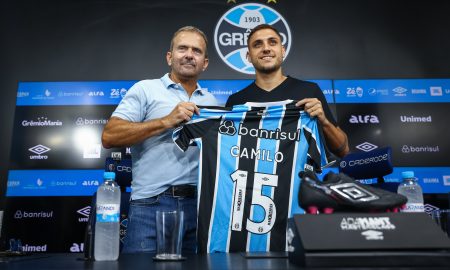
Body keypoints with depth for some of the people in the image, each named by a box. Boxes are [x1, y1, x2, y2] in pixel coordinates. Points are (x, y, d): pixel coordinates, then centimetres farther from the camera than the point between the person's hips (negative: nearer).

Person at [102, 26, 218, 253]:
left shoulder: (211, 101, 18)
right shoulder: (145, 89, 3)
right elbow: (109, 137, -8)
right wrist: (166, 121, -12)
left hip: (201, 206, 5)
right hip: (152, 206, -4)